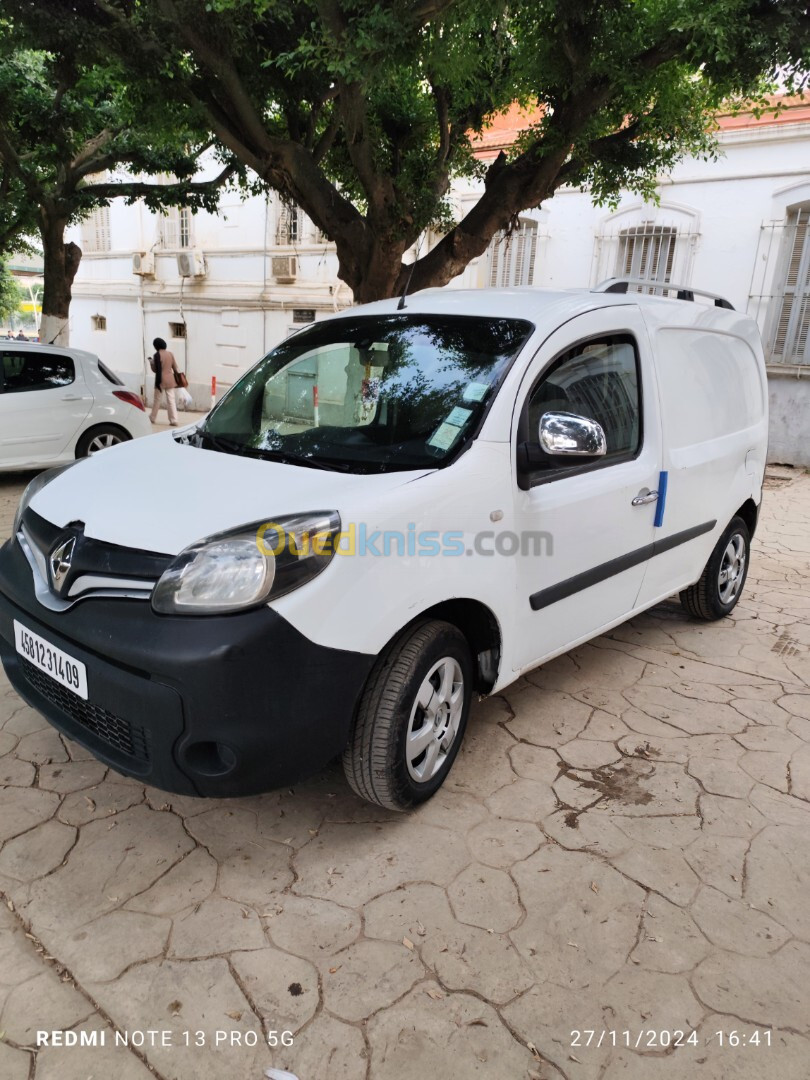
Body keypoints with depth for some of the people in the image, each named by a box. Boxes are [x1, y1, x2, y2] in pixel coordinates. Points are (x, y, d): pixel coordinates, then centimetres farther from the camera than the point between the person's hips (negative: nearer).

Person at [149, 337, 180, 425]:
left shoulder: (157, 355, -10)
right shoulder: (170, 354, 4)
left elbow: (155, 369, -9)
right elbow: (175, 367, 9)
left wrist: (151, 362, 9)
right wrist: (176, 380, 18)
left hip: (161, 380, -4)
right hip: (170, 380, 4)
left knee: (156, 399, 11)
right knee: (171, 400, 2)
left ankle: (153, 418, 22)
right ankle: (174, 420, -4)